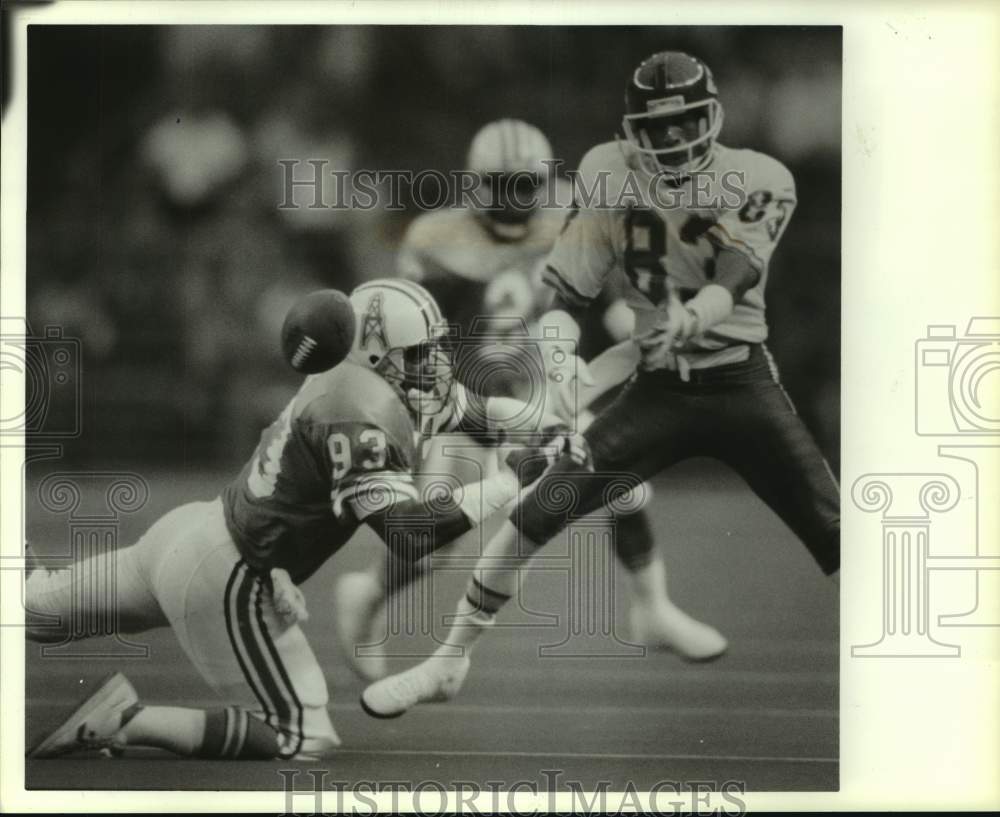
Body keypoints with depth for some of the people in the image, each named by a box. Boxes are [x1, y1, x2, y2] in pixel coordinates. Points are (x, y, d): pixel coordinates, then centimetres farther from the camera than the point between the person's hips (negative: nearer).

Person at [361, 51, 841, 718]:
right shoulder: (613, 178, -3)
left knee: (834, 536, -9)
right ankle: (450, 661, 5)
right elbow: (567, 289, 0)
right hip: (658, 390, 2)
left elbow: (732, 281, -24)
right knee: (538, 513, -9)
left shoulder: (760, 181, -9)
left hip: (742, 387, -1)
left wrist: (695, 315, -46)